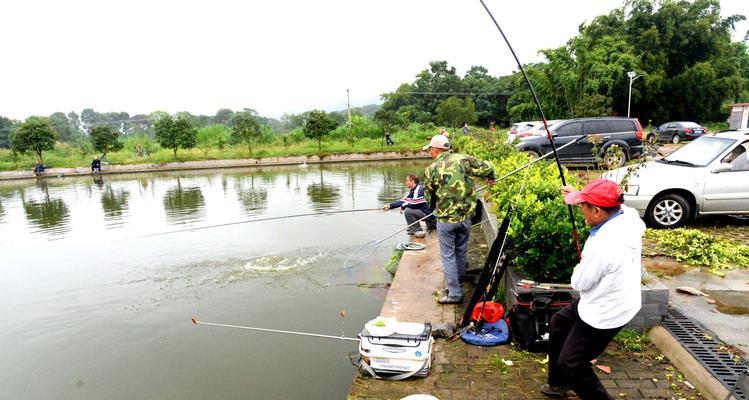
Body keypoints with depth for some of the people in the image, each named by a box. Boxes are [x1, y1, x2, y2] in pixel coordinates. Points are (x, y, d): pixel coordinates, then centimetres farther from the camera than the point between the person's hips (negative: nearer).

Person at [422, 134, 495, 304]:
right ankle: (458, 281, 38)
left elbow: (429, 197, 1)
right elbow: (487, 168, -3)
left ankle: (454, 294, 9)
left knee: (448, 256, 7)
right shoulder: (462, 159, -4)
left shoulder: (431, 169, -9)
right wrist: (491, 178, 21)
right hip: (466, 216, 4)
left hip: (446, 219, -4)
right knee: (461, 251, 21)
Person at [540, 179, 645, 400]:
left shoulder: (602, 246, -36)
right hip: (619, 300, 10)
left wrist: (578, 270, 2)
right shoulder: (629, 216, -12)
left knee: (571, 364, 6)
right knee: (559, 323, 25)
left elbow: (579, 283, -20)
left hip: (604, 315, -10)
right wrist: (579, 195, 23)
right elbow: (608, 205, 15)